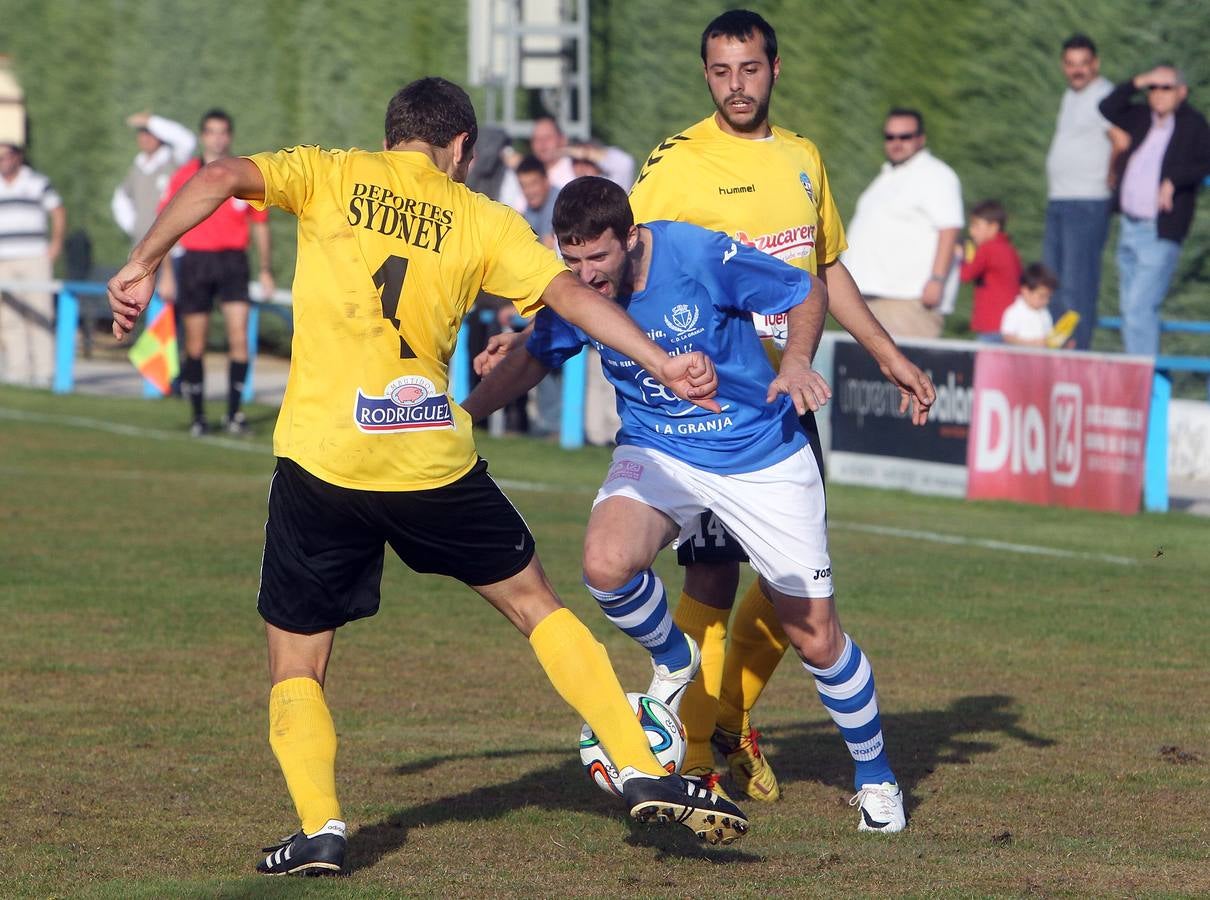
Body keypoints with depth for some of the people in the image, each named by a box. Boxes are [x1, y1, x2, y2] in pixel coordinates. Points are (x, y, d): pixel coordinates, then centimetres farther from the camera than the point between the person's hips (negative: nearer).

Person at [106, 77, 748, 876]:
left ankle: (320, 828, -6)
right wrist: (661, 364, -3)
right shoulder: (481, 220, 8)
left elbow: (218, 180, -8)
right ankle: (645, 773, 14)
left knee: (296, 667, 12)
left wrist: (144, 265, -7)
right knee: (535, 602, 19)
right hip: (433, 463, 1)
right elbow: (570, 293, -2)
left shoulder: (327, 176, 7)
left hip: (320, 459, -1)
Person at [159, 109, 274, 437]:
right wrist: (166, 272, -1)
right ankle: (198, 416, 11)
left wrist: (265, 269, 8)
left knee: (239, 337, -11)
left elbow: (259, 225, 13)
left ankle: (234, 413, -5)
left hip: (233, 262, 0)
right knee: (195, 344, 2)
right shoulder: (184, 176, 3)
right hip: (196, 261, 0)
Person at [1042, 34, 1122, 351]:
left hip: (1087, 205, -10)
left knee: (1077, 286, -11)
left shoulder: (1103, 96, -12)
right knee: (1054, 285, 10)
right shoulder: (1071, 96, 19)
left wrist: (1110, 179, -15)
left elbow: (1121, 139, -28)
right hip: (1059, 202, 10)